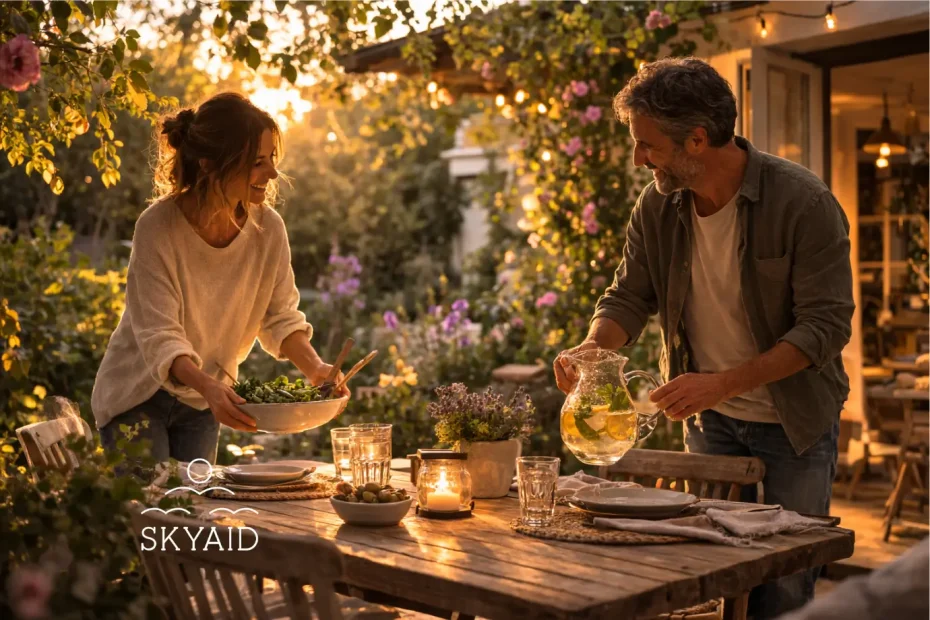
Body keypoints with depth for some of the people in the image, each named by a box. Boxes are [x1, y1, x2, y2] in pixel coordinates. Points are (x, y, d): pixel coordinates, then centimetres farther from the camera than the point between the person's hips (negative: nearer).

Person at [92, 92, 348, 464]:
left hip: (202, 401, 4)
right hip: (138, 394, -4)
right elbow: (159, 335, -29)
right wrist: (209, 387, -46)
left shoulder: (267, 227, -13)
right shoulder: (158, 227, -26)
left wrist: (314, 368, -24)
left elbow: (280, 317, -6)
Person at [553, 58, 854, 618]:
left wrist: (724, 382, -30)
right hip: (710, 421, 4)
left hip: (796, 422, -3)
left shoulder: (804, 201, -21)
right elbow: (629, 297, 2)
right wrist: (590, 349, -20)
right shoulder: (658, 204, -7)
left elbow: (826, 324, -22)